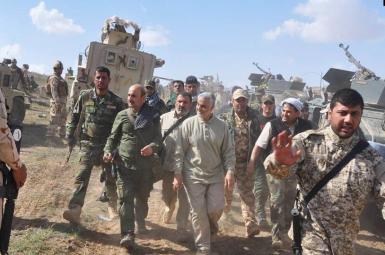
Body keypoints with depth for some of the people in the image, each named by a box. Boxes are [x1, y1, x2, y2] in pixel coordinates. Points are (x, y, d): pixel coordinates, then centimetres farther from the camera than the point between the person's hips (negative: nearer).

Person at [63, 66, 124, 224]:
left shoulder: (116, 102, -4)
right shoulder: (85, 96, 0)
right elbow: (74, 117, 8)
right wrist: (70, 135, 4)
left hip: (108, 146, 0)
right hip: (87, 144, 0)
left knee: (110, 177, 12)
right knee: (82, 177, -8)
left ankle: (112, 207, 31)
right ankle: (74, 210, -13)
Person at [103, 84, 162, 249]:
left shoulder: (153, 116, 2)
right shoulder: (122, 115, 4)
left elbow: (158, 137, 3)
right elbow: (113, 137, 9)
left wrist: (153, 147, -18)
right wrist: (108, 151, -8)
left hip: (145, 166, 1)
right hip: (125, 165, 0)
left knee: (142, 198, 18)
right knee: (125, 199, -8)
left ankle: (140, 224, 42)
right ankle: (128, 234, -6)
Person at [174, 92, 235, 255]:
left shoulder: (222, 126, 0)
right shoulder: (188, 124, -5)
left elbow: (228, 151, 4)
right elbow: (179, 151, -3)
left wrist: (230, 171, -7)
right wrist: (177, 174, -6)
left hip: (216, 175, 1)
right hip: (193, 176, -1)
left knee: (215, 209, 1)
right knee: (198, 212, 2)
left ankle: (211, 226, 38)